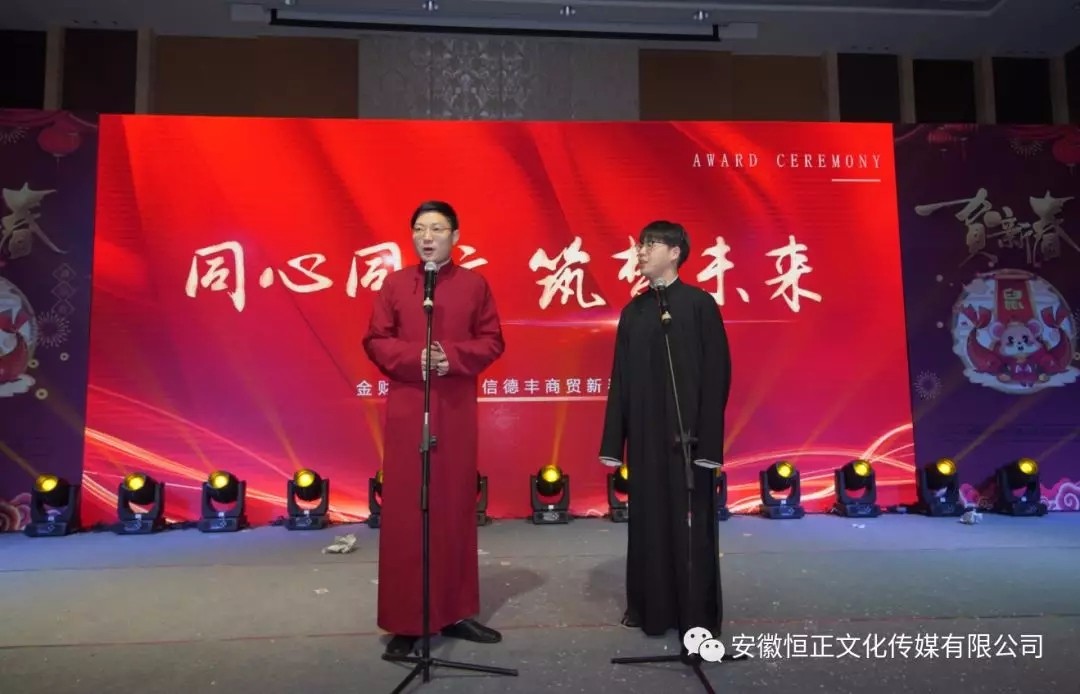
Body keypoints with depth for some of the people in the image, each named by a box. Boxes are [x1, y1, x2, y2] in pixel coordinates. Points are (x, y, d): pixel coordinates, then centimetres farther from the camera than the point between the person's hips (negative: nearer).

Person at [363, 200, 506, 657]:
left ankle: (455, 612, 20)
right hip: (406, 408, 0)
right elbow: (375, 341, 3)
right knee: (404, 510, 1)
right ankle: (405, 621, 12)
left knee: (457, 506, 7)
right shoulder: (394, 283, 6)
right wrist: (415, 357, -15)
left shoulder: (474, 284, 6)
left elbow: (492, 341, 3)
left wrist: (452, 355, -15)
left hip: (457, 409, 1)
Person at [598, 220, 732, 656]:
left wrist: (709, 438, -13)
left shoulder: (700, 304, -4)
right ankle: (652, 606, 26)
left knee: (691, 523, 4)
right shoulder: (633, 310, 9)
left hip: (687, 432, -4)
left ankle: (697, 616, 18)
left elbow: (717, 374, -8)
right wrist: (613, 441, 5)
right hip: (645, 433, 5)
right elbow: (621, 378, 8)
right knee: (647, 519, 11)